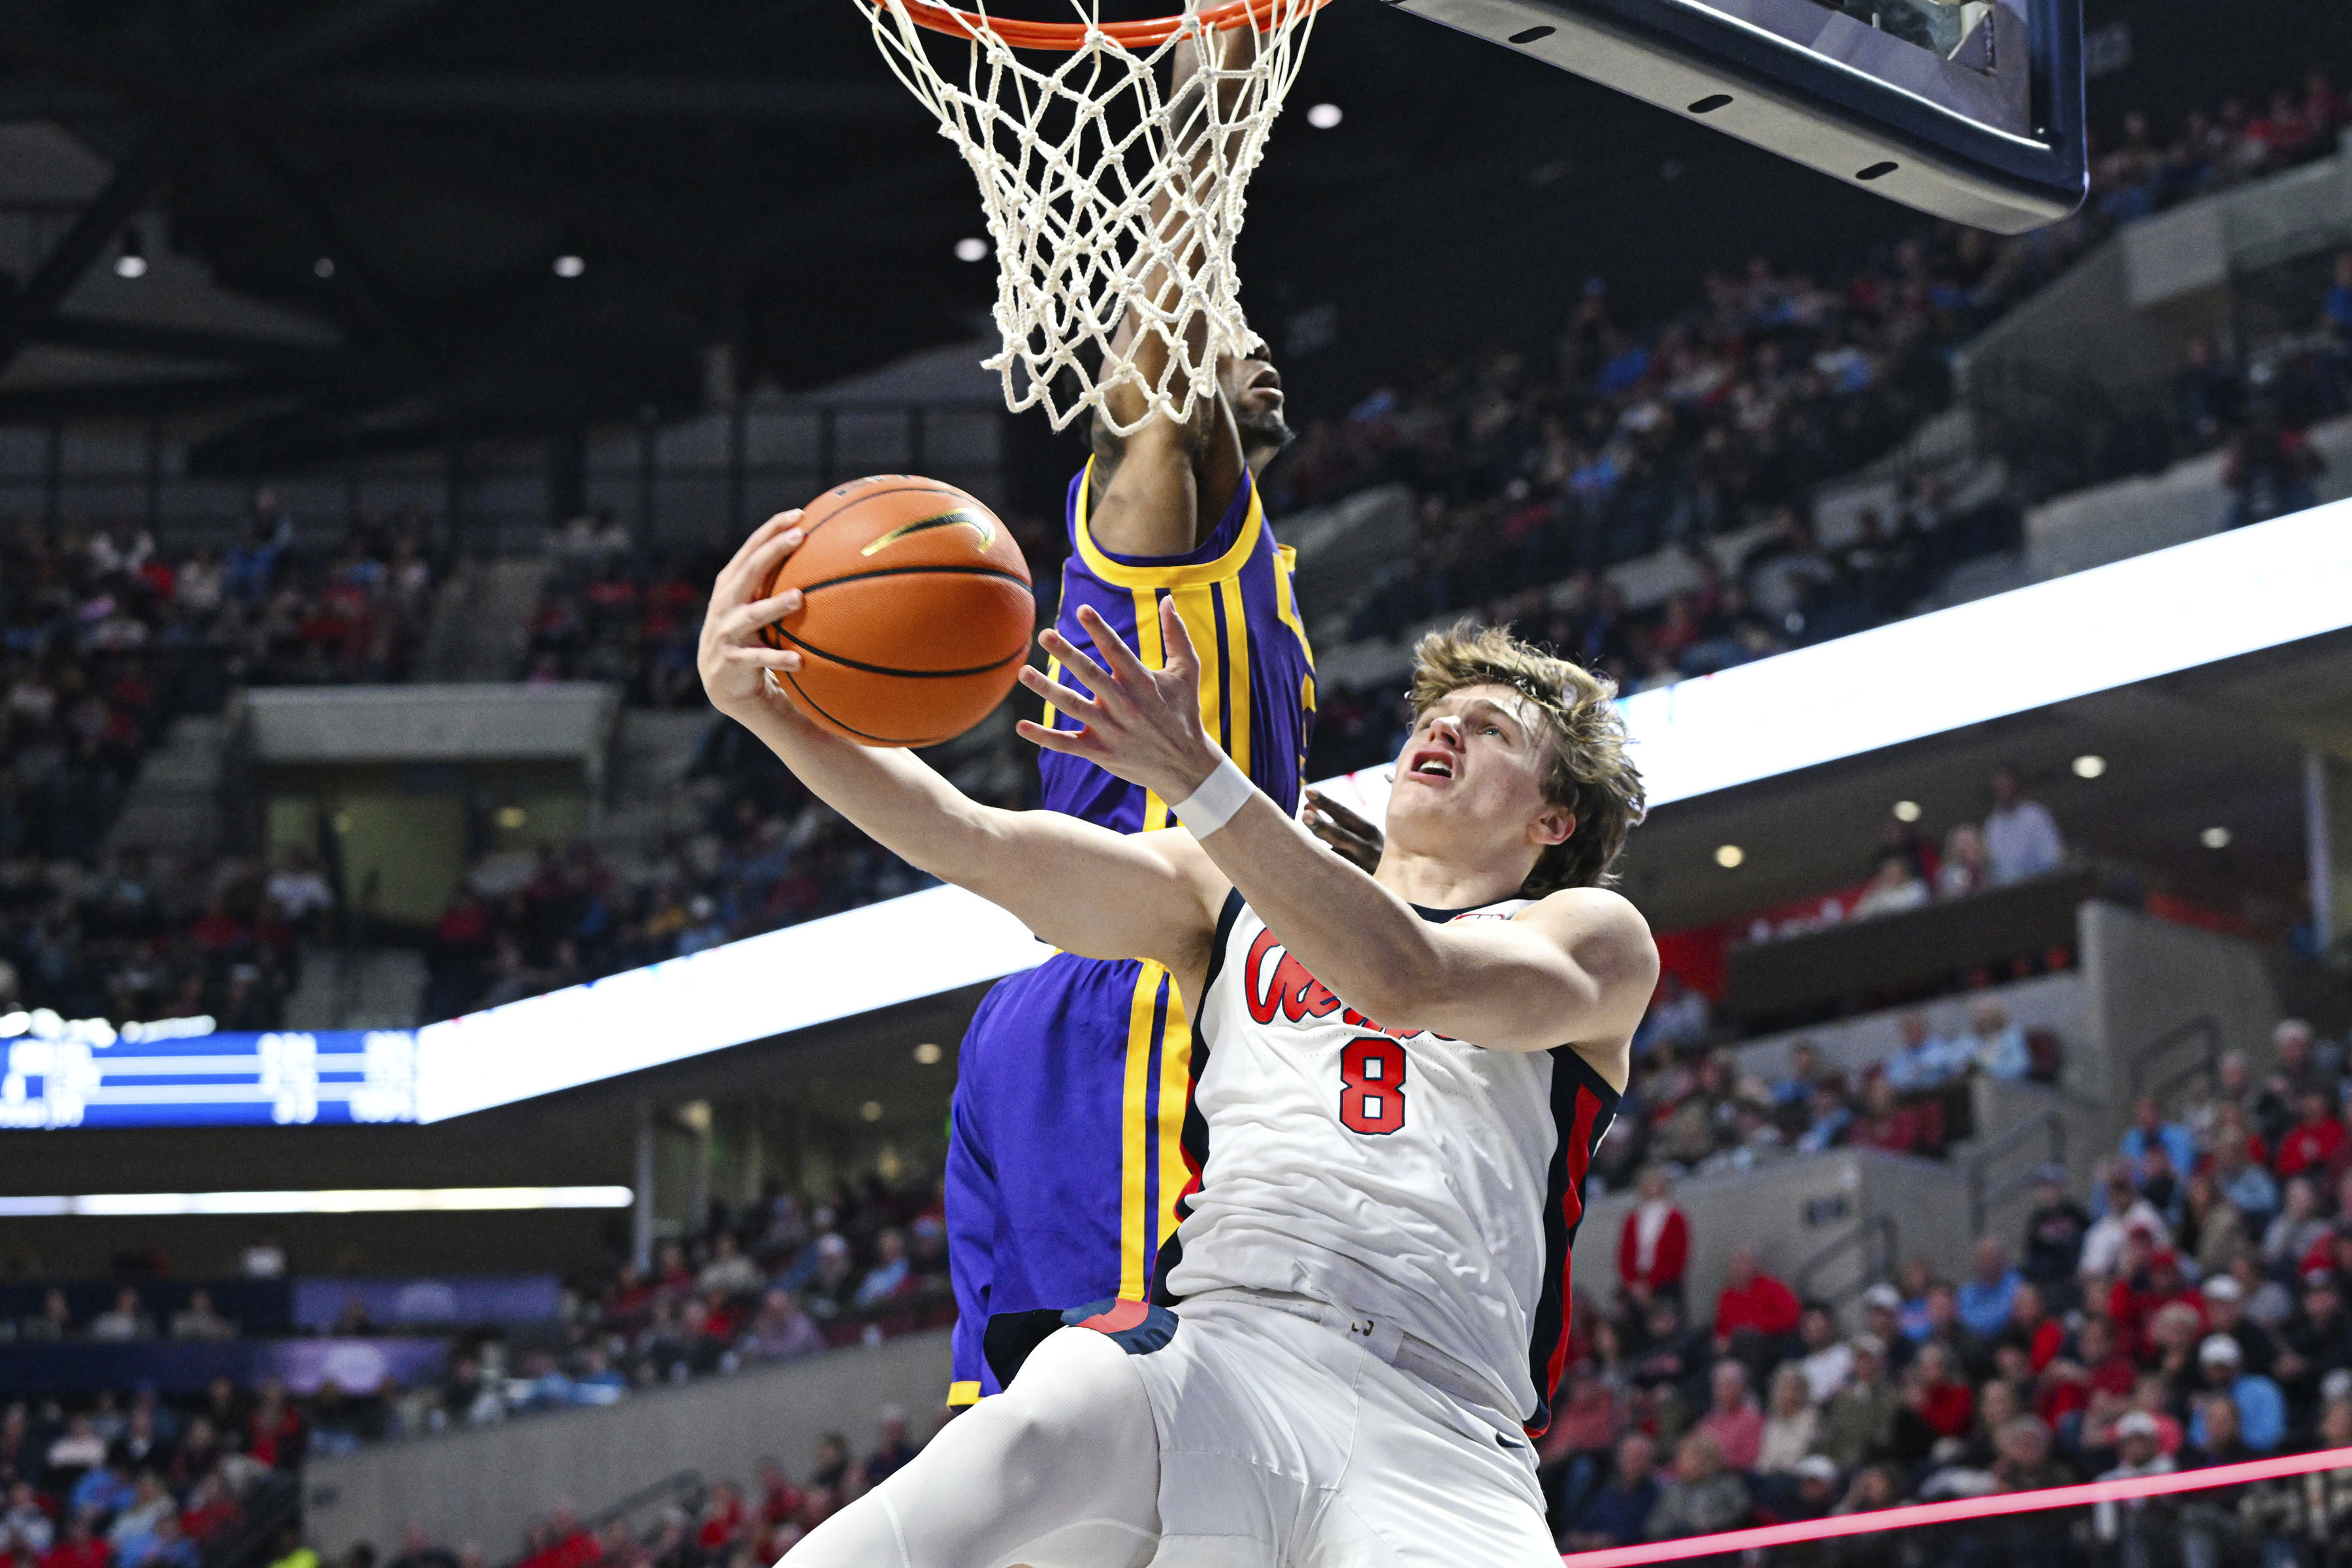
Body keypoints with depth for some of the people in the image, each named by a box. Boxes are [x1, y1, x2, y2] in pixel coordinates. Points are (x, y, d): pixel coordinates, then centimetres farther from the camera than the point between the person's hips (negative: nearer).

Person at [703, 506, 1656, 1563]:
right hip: (1215, 1343, 1)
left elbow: (1406, 977, -5)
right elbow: (968, 841, 13)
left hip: (1441, 1432, -1)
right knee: (1023, 1439, -33)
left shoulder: (1594, 937, 18)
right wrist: (758, 703, -5)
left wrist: (1192, 773, -16)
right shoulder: (1230, 899, 26)